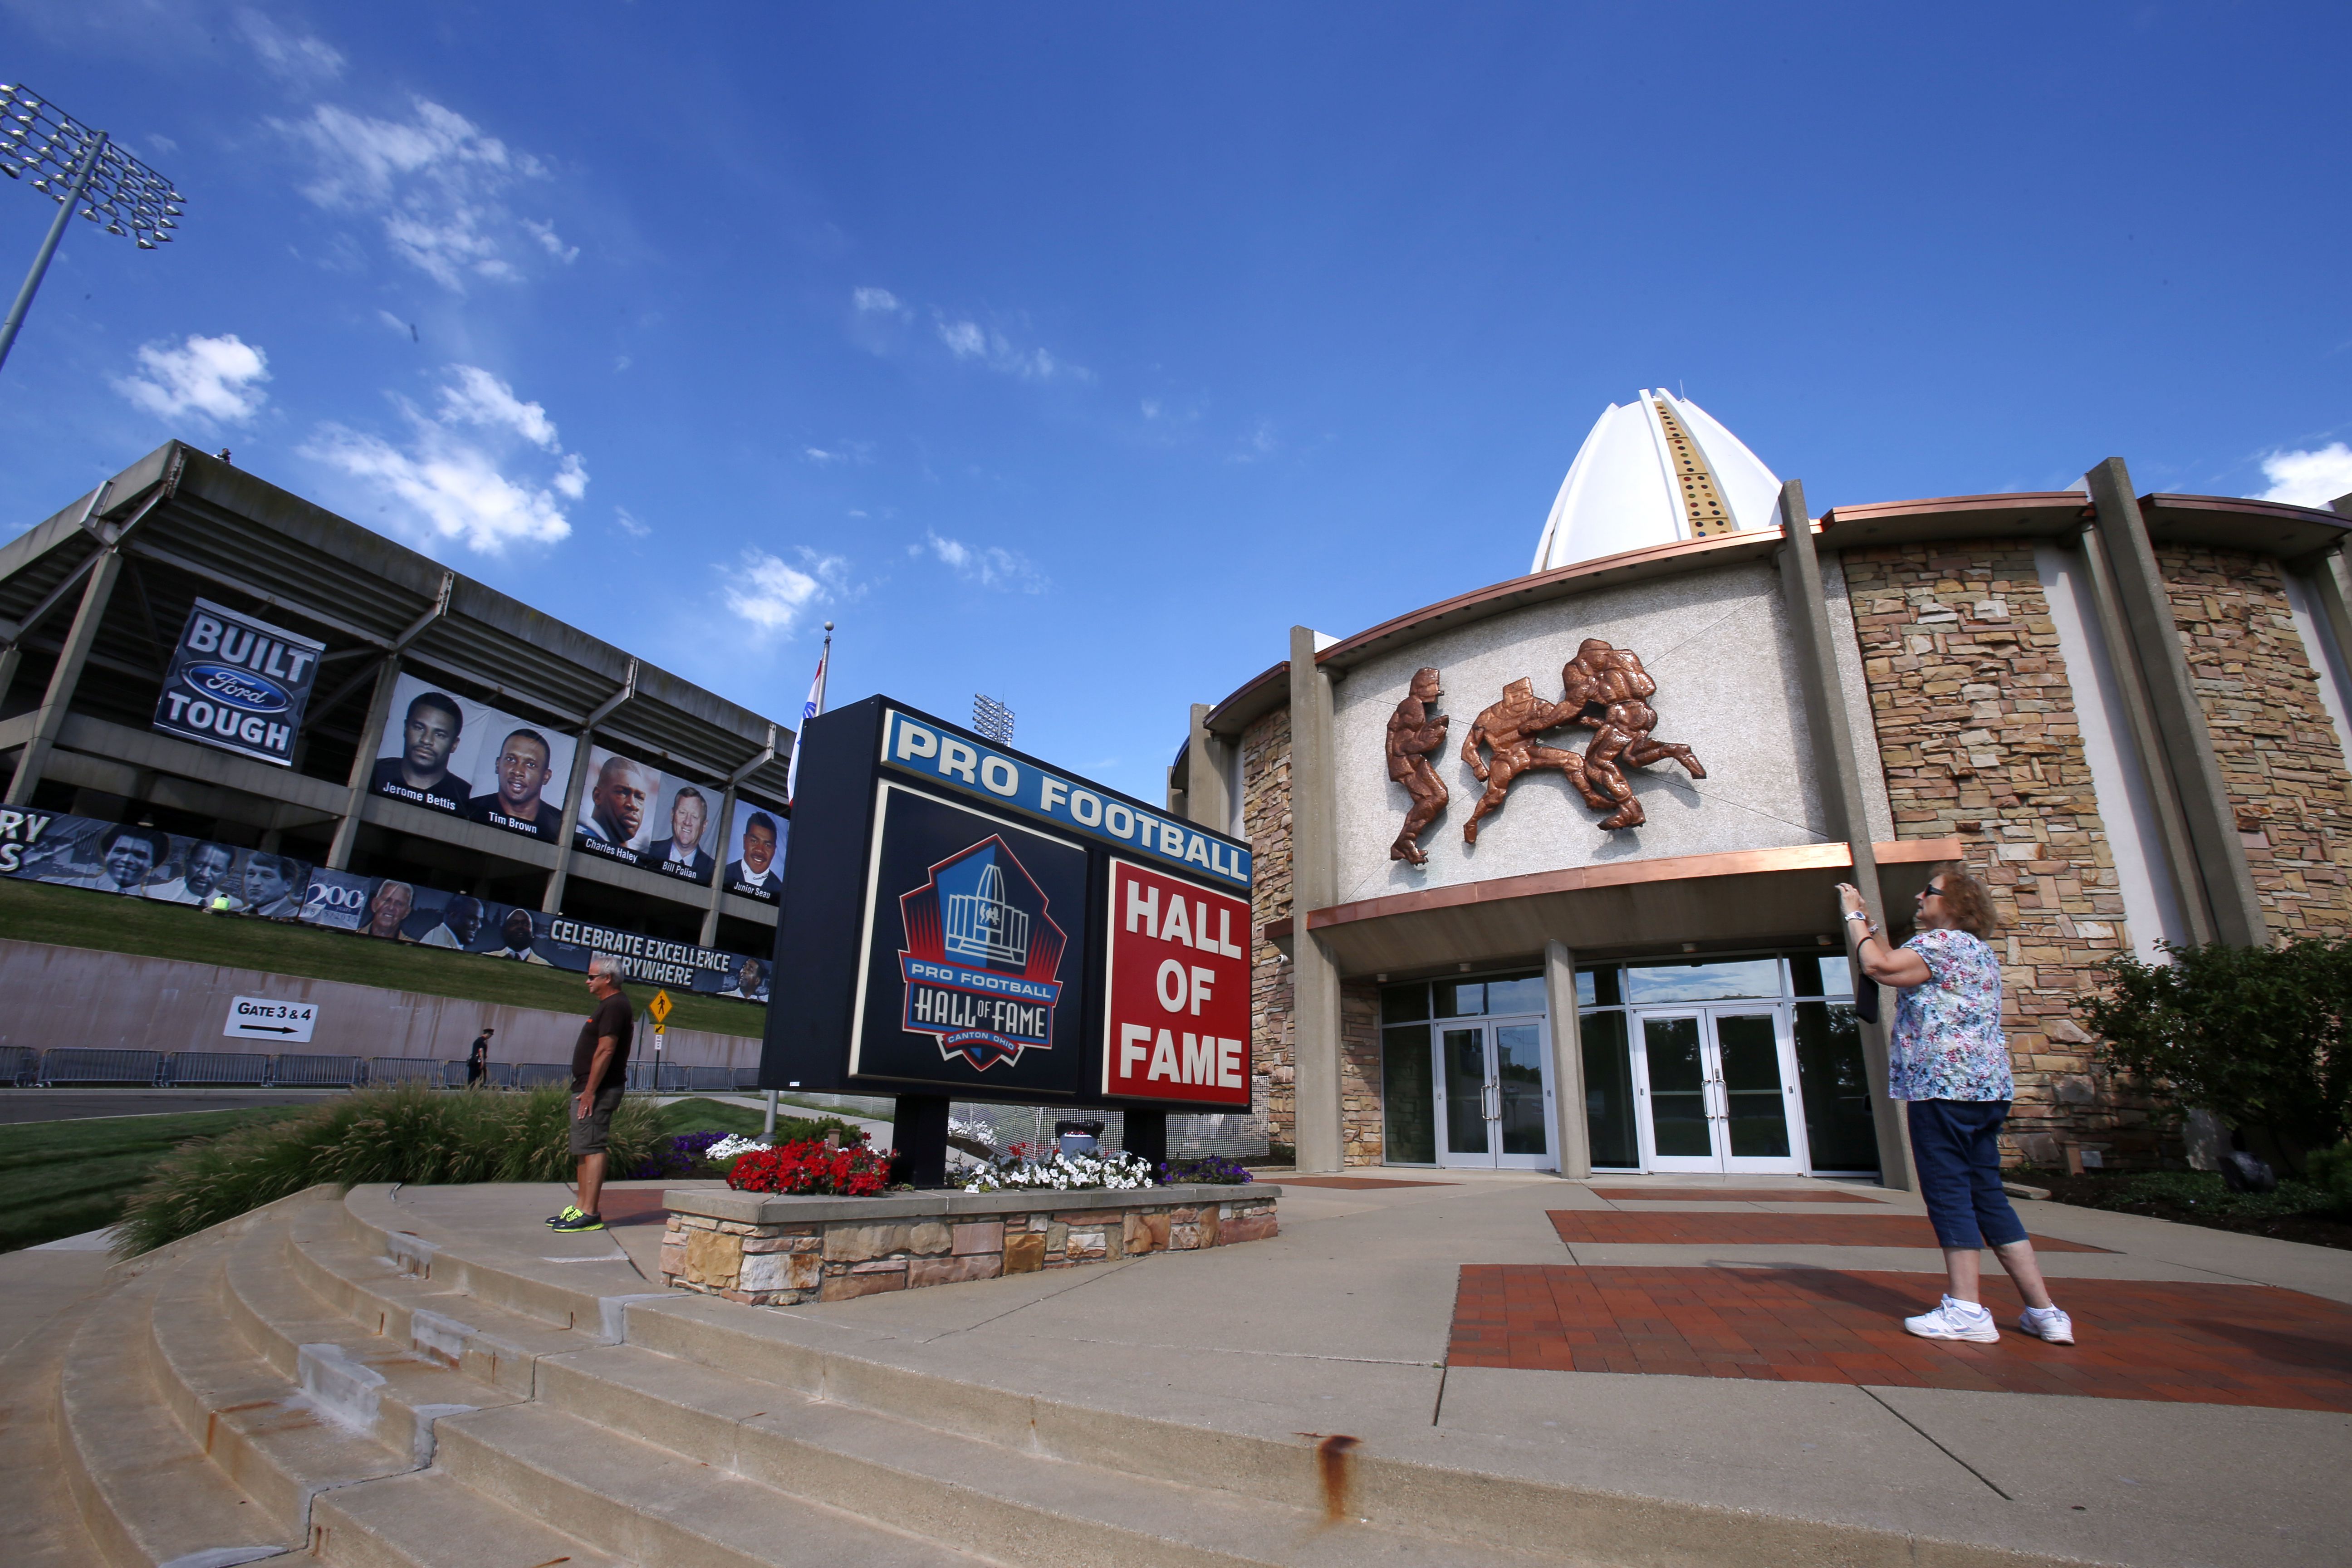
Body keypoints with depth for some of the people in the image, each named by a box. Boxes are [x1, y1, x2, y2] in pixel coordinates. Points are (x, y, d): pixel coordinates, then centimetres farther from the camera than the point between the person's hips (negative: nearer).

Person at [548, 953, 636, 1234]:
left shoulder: (615, 1006, -16)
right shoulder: (609, 1005, 18)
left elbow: (605, 1051, -22)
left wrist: (590, 1091, -22)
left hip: (598, 1090, -11)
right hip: (588, 1088, 11)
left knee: (591, 1148, -10)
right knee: (583, 1149, 14)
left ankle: (589, 1214, -9)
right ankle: (582, 1207, 21)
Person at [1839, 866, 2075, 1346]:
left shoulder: (1945, 941, -9)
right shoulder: (1979, 951, 23)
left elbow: (1879, 967, -20)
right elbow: (1901, 969, 27)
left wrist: (1855, 916, -7)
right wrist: (1868, 929, 25)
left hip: (1944, 1086, -10)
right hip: (1986, 1089, 10)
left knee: (1948, 1193, -6)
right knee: (1987, 1195, 12)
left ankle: (1966, 1310, -4)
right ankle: (2044, 1311, 13)